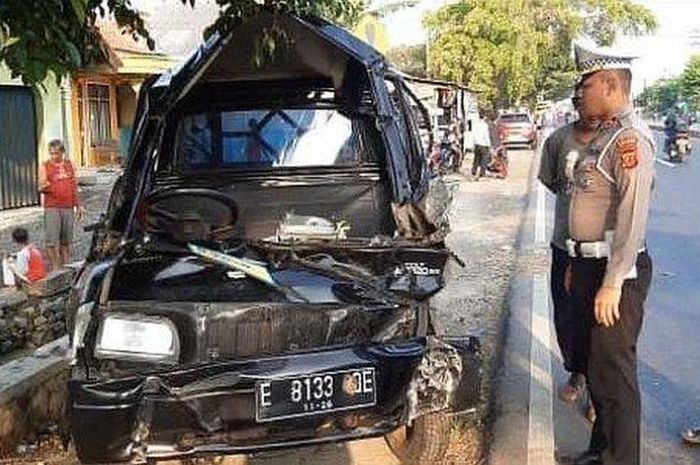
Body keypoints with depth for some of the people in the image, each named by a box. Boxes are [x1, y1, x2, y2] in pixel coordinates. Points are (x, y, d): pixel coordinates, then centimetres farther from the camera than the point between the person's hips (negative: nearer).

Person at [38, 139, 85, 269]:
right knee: (52, 240, -6)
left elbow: (74, 186, 17)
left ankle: (66, 264, 22)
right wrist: (43, 187, -30)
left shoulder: (69, 165, 11)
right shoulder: (45, 167, -1)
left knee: (66, 239, 12)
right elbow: (41, 187, -6)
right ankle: (55, 267, 0)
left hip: (68, 206, 4)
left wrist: (78, 205, 16)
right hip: (51, 207, -4)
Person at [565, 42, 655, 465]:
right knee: (597, 365, 20)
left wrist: (612, 283, -25)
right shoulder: (603, 134, 13)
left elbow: (633, 216, -24)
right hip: (590, 266, 10)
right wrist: (577, 266, 20)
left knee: (614, 373, -1)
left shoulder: (630, 137, -17)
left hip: (616, 271, -10)